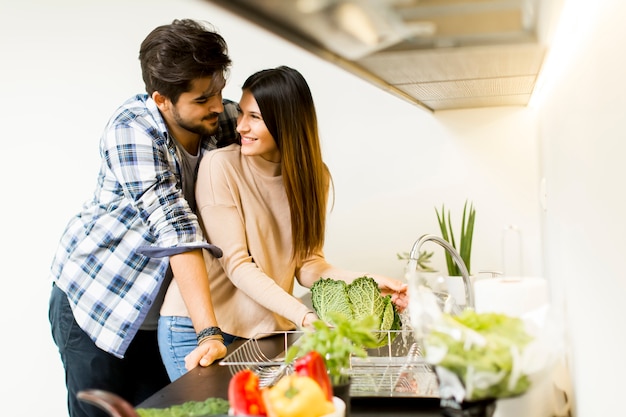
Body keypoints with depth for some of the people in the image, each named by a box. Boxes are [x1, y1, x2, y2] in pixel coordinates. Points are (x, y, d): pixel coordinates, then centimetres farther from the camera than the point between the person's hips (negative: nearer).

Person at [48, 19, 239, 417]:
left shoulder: (221, 120, -7)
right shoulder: (133, 129, -23)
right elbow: (174, 228, -31)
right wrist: (209, 332, -36)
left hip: (155, 314, 5)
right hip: (92, 305, -5)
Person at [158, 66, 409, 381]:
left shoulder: (313, 176, 1)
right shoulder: (220, 166, -14)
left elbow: (306, 262, -1)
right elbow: (237, 265, -17)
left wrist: (364, 282, -19)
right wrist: (305, 317, -28)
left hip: (268, 330, 4)